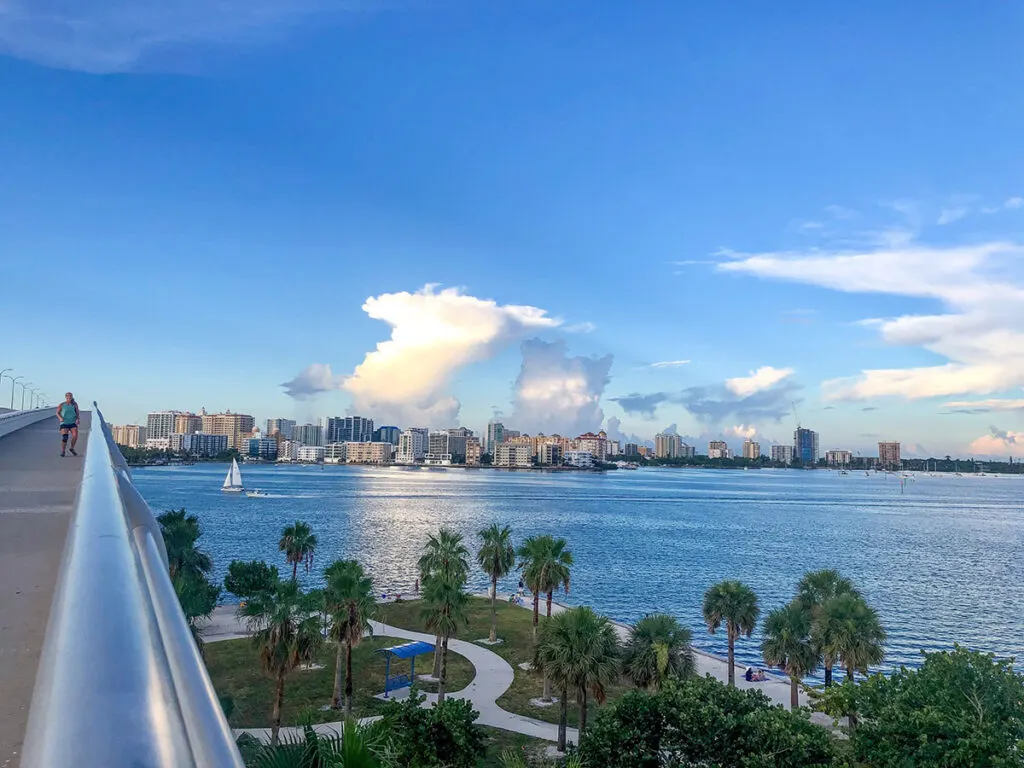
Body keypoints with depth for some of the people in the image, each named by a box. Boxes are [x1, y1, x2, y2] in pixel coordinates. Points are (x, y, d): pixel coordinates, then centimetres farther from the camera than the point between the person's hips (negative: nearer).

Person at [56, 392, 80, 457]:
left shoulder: (75, 404, 5)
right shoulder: (62, 405, 0)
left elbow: (77, 413, 9)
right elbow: (57, 413, 6)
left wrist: (78, 419, -8)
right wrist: (60, 418, -13)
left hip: (73, 423, 1)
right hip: (64, 423, -1)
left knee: (75, 435, -16)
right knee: (64, 437, -11)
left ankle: (72, 448, 8)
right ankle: (62, 451, 5)